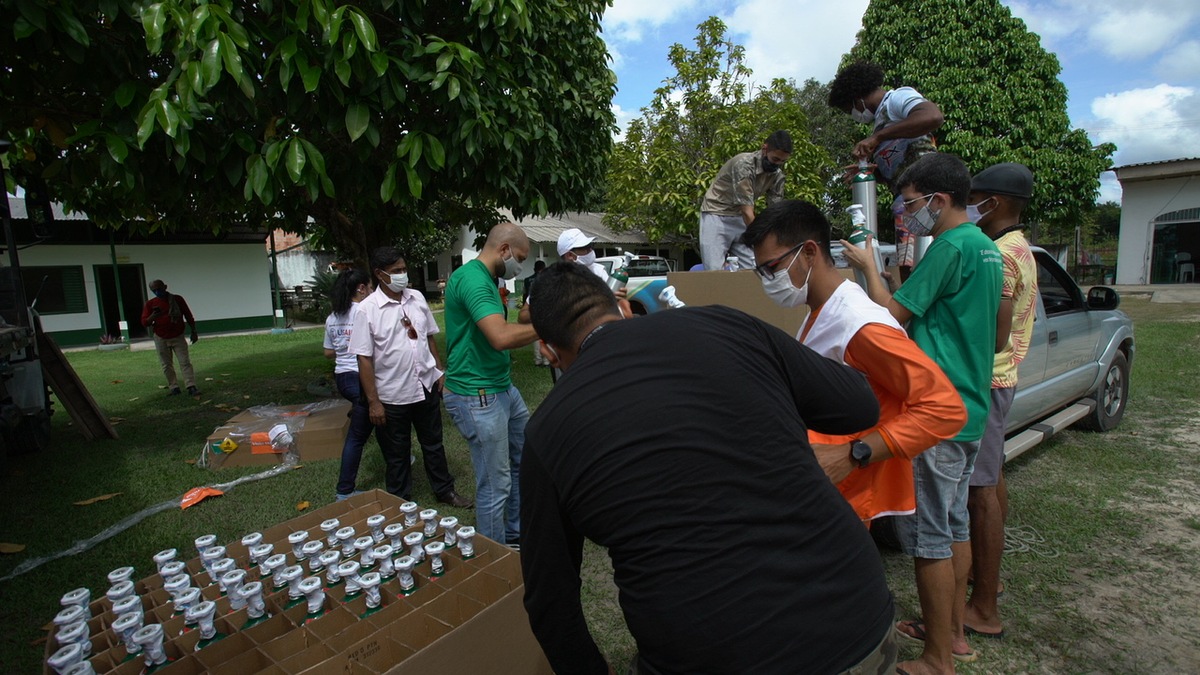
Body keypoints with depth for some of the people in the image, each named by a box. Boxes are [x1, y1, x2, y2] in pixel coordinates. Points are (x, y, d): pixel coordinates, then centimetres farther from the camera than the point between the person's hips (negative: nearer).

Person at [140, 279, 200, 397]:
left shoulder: (178, 299, -1)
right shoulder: (150, 304, -1)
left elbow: (188, 316, 6)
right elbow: (144, 322, -3)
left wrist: (194, 332, 5)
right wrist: (153, 316, -25)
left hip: (178, 337, -1)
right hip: (161, 339, 1)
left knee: (185, 362, -7)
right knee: (167, 365, 6)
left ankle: (191, 387, -10)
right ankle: (174, 387, 14)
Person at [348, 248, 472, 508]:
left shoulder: (417, 298, 1)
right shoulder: (367, 309, -12)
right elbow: (364, 358, -12)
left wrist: (440, 371, 8)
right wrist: (373, 401, -13)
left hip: (427, 386, 4)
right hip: (392, 395, -4)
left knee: (433, 443, 19)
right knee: (396, 454, 13)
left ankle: (445, 489, 36)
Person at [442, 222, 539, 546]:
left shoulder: (487, 280, 14)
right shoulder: (471, 278, -19)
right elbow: (501, 337, -31)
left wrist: (540, 336, 9)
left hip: (503, 387, 11)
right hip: (477, 395, -11)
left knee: (526, 461, 21)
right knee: (495, 485, 1)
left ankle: (516, 535, 40)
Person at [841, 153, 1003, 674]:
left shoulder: (950, 247, -16)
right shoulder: (987, 249, 15)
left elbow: (892, 316, -14)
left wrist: (867, 266, -3)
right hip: (969, 409, 10)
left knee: (928, 536, 0)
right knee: (954, 525, 19)